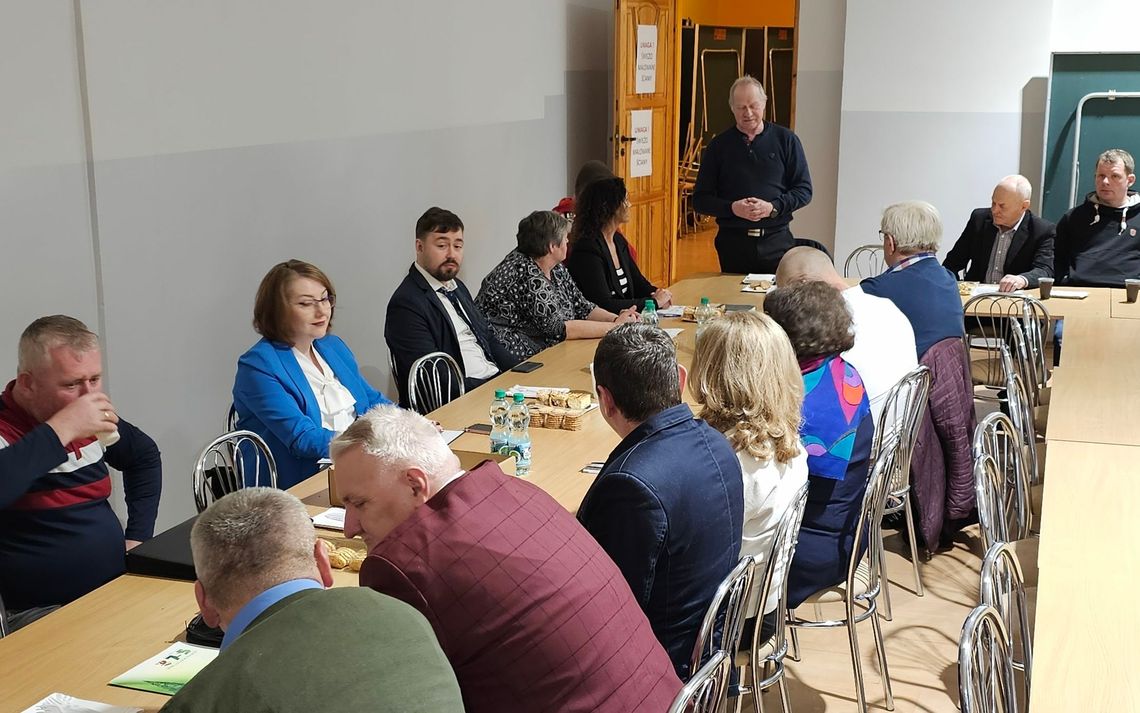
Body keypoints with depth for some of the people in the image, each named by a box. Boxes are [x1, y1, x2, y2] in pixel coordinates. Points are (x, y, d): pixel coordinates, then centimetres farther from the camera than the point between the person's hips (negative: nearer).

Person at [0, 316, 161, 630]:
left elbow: (145, 456, 26)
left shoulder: (90, 419, 7)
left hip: (118, 589, 7)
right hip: (41, 612, -7)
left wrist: (138, 535, 16)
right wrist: (61, 429, -30)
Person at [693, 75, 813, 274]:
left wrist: (773, 207, -12)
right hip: (732, 242, 1)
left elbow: (804, 190, 5)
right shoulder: (719, 146, 7)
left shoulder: (786, 140, 5)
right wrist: (732, 208, -12)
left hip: (776, 242, -1)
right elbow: (701, 199, 5)